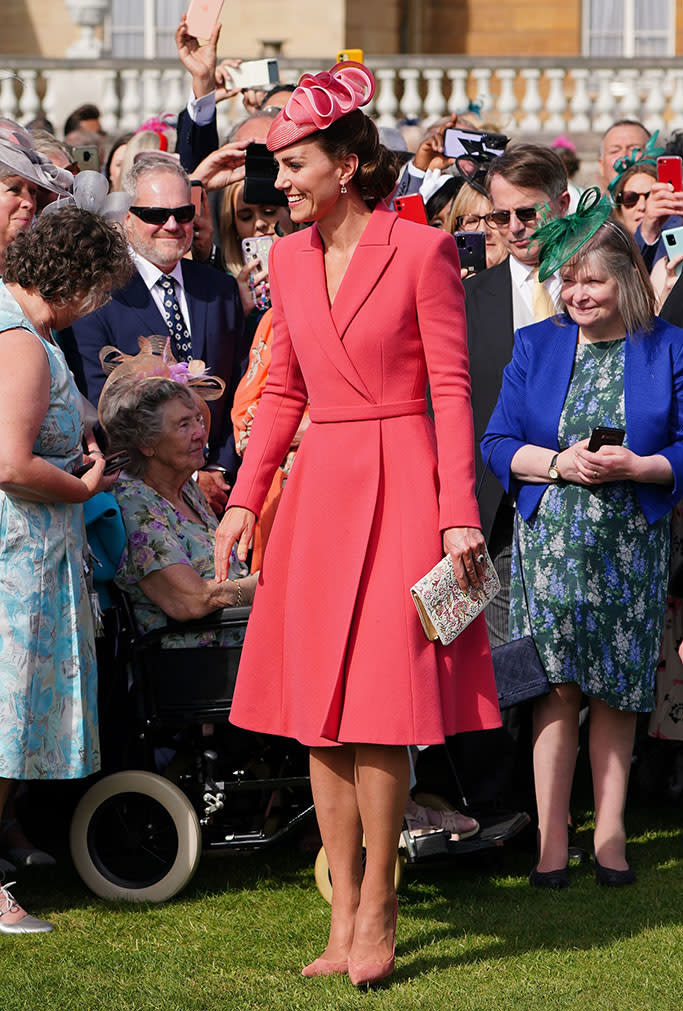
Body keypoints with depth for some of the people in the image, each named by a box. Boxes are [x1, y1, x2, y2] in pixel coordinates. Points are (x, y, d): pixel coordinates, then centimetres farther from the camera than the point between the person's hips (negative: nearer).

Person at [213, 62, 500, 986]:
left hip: (398, 489, -6)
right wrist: (245, 498, 10)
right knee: (317, 718, 5)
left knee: (378, 715, -7)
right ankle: (345, 920, 11)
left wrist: (459, 513, -13)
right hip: (318, 490, 6)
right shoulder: (290, 258, 10)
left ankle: (377, 916, 3)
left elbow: (451, 388, -8)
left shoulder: (421, 250, -7)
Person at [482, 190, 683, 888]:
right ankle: (551, 841, -4)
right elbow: (497, 444, 5)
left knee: (616, 692, 2)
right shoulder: (535, 346, 9)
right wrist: (560, 464, -13)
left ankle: (610, 832, 10)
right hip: (551, 540, 0)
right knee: (557, 686, -6)